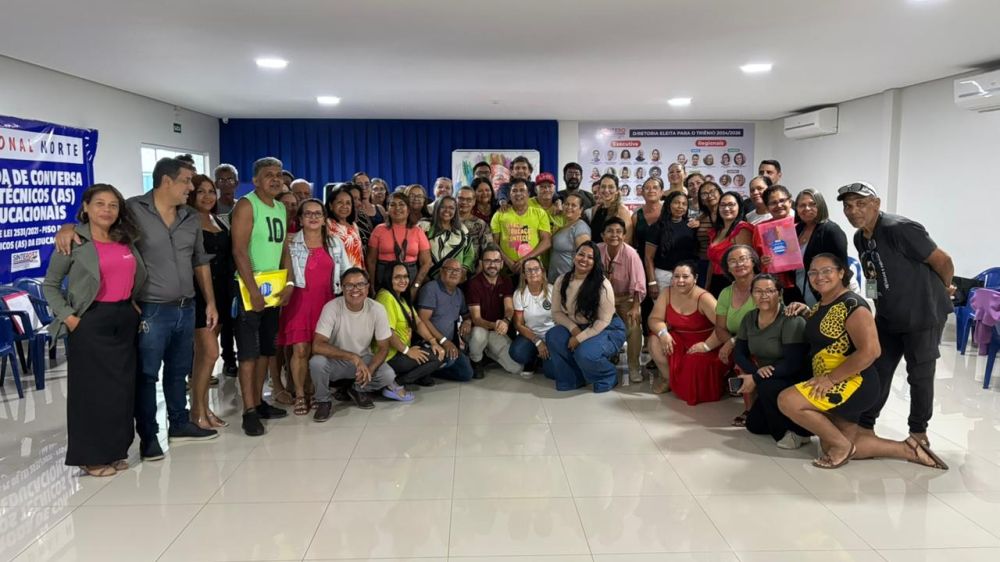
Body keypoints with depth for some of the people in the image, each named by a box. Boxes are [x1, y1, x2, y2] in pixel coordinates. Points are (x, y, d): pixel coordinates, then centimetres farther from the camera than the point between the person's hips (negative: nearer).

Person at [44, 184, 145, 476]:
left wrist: (133, 305, 6)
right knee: (93, 387, 1)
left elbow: (137, 278, 20)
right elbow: (49, 286, -1)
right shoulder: (73, 242, -5)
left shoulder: (126, 240, 10)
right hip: (91, 321, -5)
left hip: (125, 320, 5)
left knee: (123, 386, 9)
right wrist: (68, 317, -11)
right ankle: (92, 456, 12)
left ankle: (115, 450, 22)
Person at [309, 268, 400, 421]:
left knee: (388, 375, -24)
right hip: (335, 361, -2)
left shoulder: (377, 310, -15)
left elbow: (383, 348, -8)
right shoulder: (331, 307, -22)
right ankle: (324, 401, -3)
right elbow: (317, 345, -30)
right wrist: (353, 357, -37)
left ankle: (356, 389, 8)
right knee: (316, 362, -33)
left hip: (364, 359, 2)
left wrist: (369, 369, -27)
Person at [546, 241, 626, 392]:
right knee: (553, 336, -23)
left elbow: (603, 321, -20)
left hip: (607, 329, -5)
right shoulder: (562, 281, -5)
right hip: (577, 328, 5)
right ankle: (573, 378, -2)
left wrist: (580, 338, -23)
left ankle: (607, 377, 2)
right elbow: (556, 312, -2)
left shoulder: (602, 284, -21)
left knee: (585, 353, -33)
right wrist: (573, 329, -19)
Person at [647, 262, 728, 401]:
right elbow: (655, 318, -5)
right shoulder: (667, 293, -5)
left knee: (696, 362, -33)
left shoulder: (703, 298, -21)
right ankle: (668, 378, 5)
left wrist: (707, 346, -27)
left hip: (702, 343, -5)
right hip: (678, 339, 5)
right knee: (655, 341, -19)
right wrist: (663, 333, -25)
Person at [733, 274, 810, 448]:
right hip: (769, 383, 7)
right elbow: (739, 352, 0)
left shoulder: (791, 320, -23)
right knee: (754, 425, 4)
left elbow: (793, 363, -29)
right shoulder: (749, 318, -1)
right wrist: (756, 370, -21)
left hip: (799, 381, -7)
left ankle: (799, 431, -12)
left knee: (767, 386, -33)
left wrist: (756, 379, -26)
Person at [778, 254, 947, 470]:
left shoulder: (852, 305, -16)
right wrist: (807, 312, 10)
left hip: (853, 384, -10)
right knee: (832, 447, 11)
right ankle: (907, 449, 19)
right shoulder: (821, 305, 12)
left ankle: (842, 444, -6)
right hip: (832, 387, 10)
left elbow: (870, 351, -25)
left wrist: (830, 378, -23)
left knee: (787, 400, -24)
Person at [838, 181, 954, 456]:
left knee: (920, 375, 6)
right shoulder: (859, 238, 2)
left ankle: (919, 431, 23)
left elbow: (942, 261, -16)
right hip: (887, 316, 7)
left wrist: (944, 289, 1)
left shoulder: (900, 228, -24)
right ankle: (865, 425, 22)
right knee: (876, 370, 11)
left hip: (923, 314, -7)